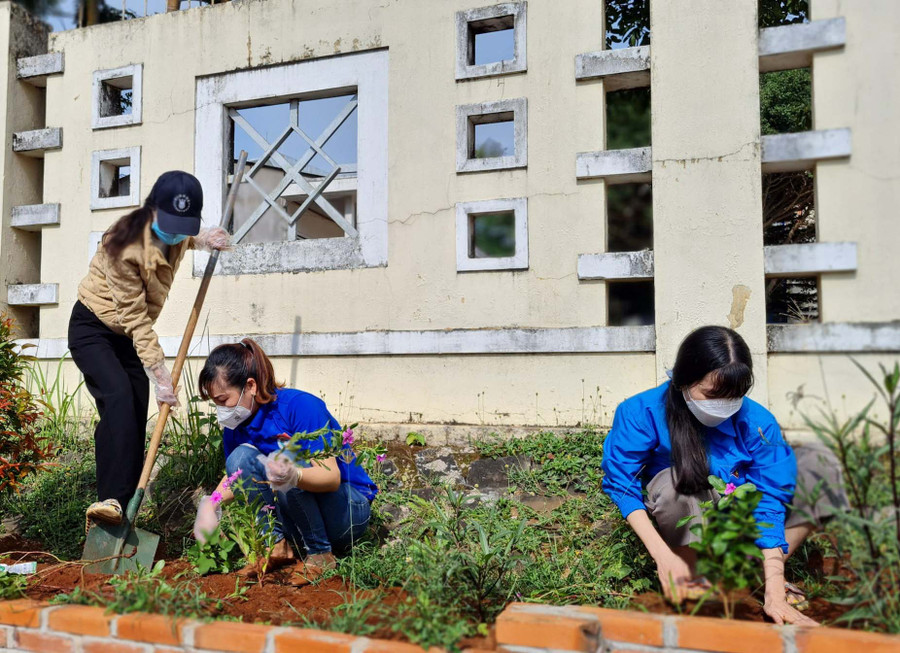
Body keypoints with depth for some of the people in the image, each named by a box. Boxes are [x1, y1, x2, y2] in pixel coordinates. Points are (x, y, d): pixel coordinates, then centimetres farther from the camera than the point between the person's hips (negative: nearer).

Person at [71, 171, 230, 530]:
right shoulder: (125, 246, -29)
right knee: (119, 398, -29)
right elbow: (136, 319, -28)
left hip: (130, 335, 7)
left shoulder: (173, 234, -8)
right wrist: (160, 375, -28)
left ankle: (126, 508, 2)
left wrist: (203, 241, -3)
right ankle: (110, 499, -31)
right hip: (93, 328, -7)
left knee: (136, 418, -2)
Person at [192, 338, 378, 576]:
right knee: (241, 456, -15)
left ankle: (319, 554, -17)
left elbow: (332, 476, -28)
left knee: (285, 456, -31)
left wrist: (294, 475, -49)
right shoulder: (235, 423, -3)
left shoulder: (300, 406, -23)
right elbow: (236, 474, 12)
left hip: (350, 509, -5)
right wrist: (212, 502, -8)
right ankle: (277, 541, -11)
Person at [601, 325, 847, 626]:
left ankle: (763, 576, -11)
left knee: (822, 463, -14)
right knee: (672, 483, -37)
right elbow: (621, 483, -20)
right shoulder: (642, 413, -22)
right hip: (687, 533, -3)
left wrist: (774, 592, -25)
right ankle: (693, 580, -14)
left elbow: (768, 503, -18)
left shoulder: (756, 421, -17)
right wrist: (663, 556, -29)